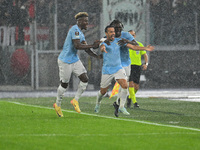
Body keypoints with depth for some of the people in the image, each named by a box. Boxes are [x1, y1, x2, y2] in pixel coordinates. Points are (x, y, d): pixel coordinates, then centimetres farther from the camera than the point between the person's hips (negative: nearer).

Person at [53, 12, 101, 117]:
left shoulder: (80, 33, 12)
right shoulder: (75, 30, -18)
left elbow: (86, 48, 12)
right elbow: (77, 46, -27)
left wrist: (97, 56, 0)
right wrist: (92, 46, -24)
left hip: (75, 60, 9)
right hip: (65, 61, -9)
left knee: (85, 79, -4)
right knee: (64, 84, 2)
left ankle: (75, 100, 11)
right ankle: (57, 105, 21)